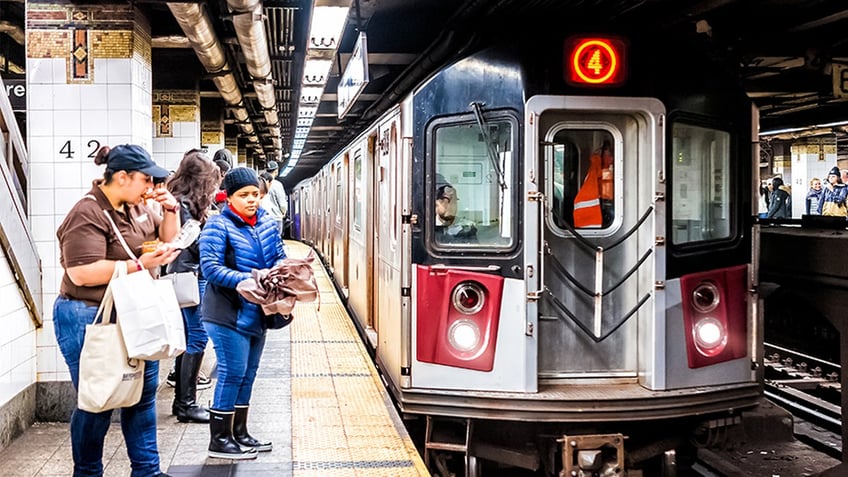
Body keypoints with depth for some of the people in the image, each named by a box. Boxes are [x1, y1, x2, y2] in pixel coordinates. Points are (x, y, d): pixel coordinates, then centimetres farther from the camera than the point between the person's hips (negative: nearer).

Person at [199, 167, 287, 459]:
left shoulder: (268, 223, 7)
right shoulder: (218, 226, -13)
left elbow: (280, 257, 11)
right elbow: (210, 267, -20)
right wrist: (247, 279, -28)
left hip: (257, 312, 7)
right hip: (228, 313, -7)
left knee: (248, 373, 14)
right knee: (232, 373, -6)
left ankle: (239, 433, 26)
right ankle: (219, 440, 5)